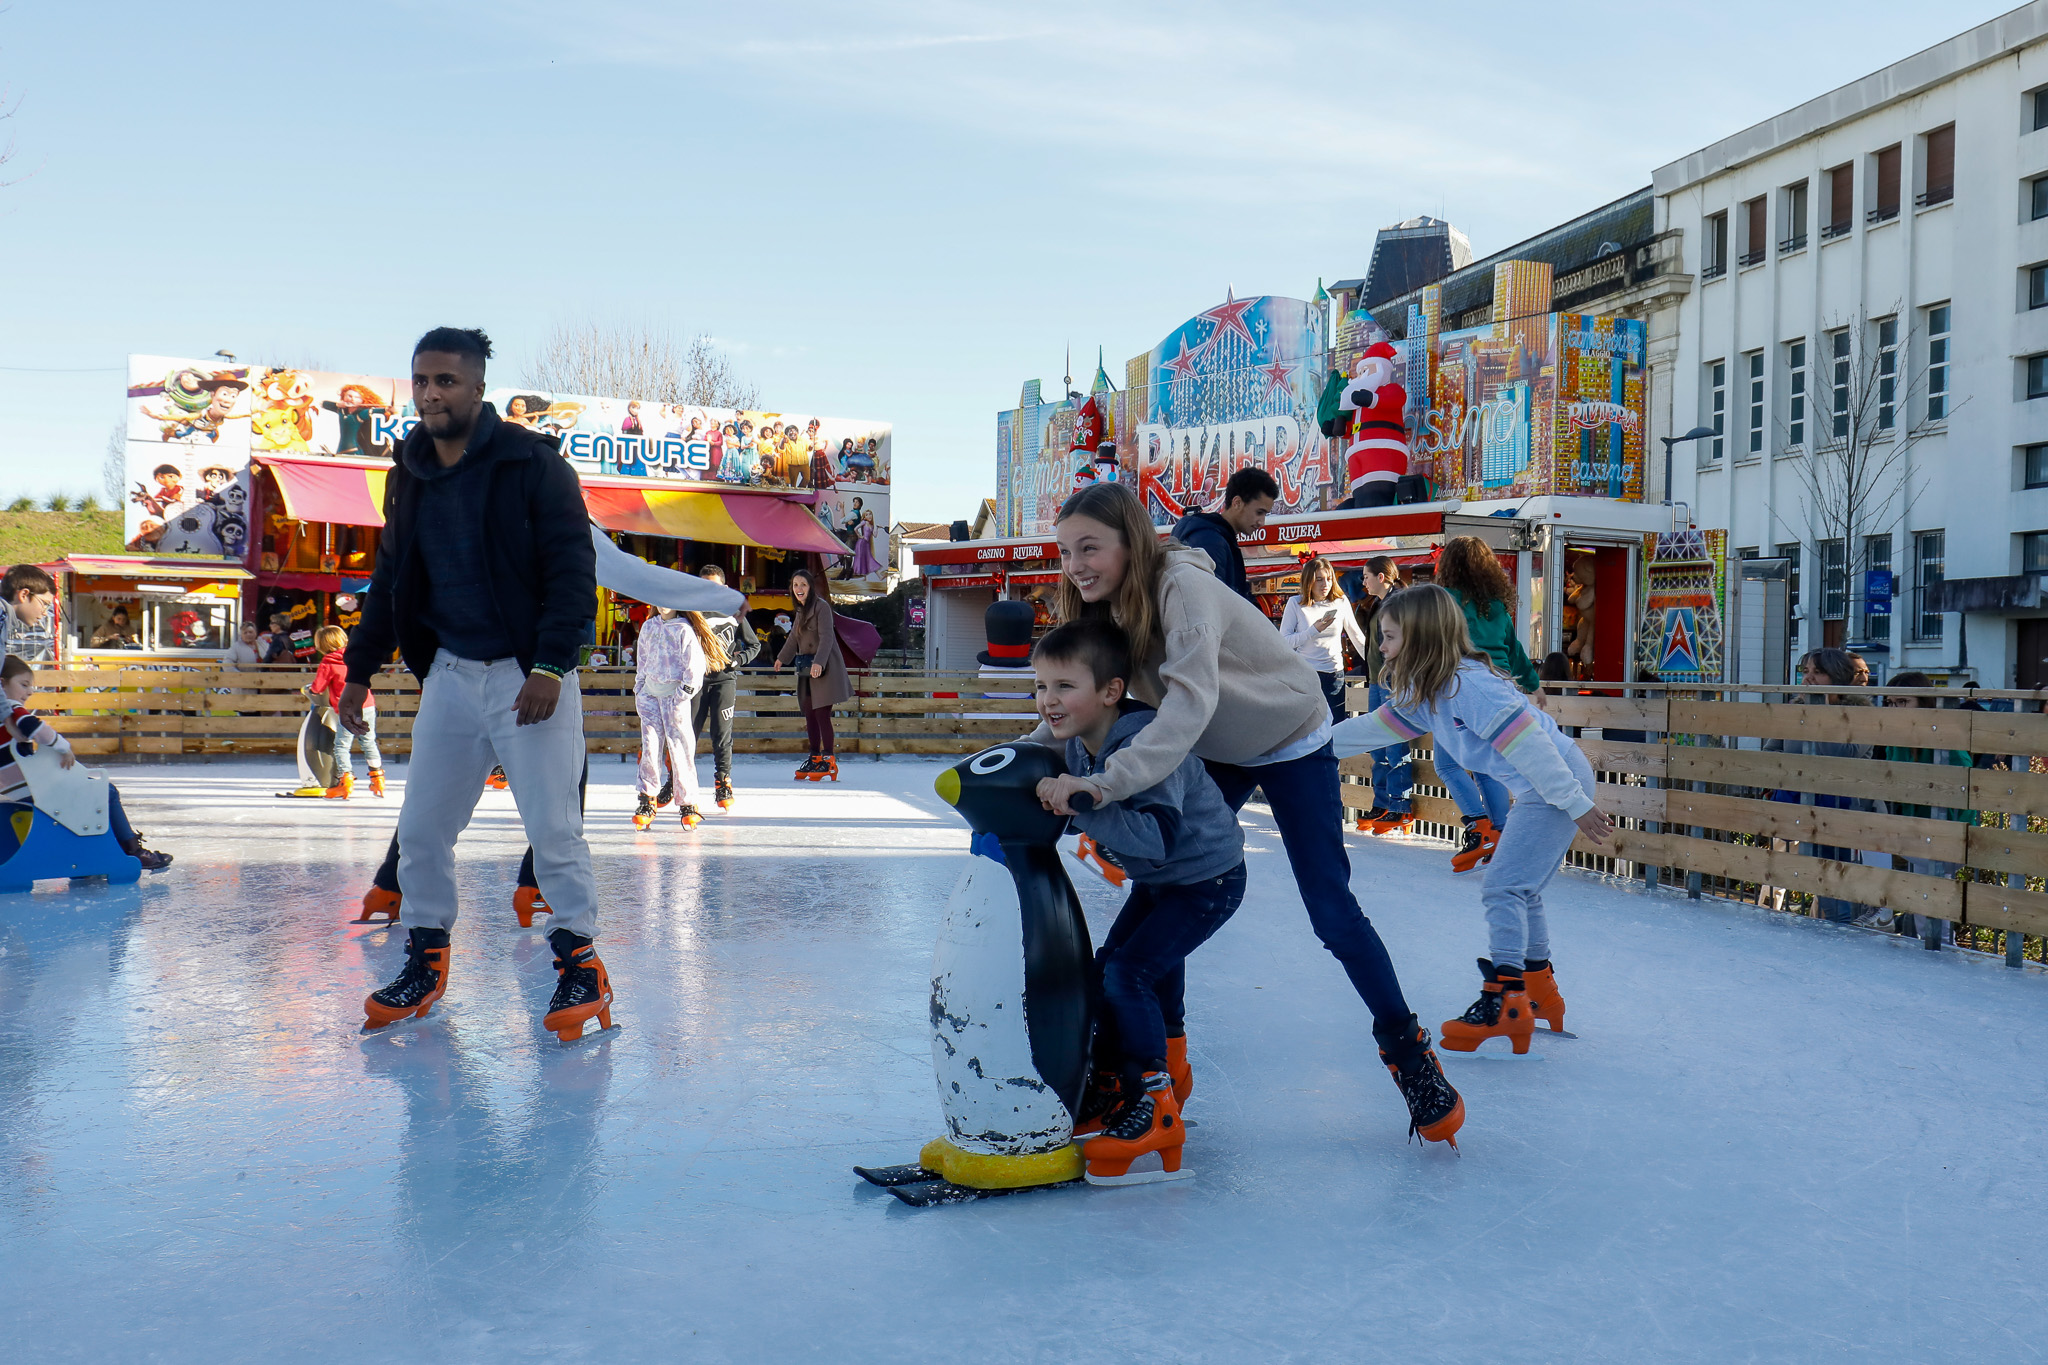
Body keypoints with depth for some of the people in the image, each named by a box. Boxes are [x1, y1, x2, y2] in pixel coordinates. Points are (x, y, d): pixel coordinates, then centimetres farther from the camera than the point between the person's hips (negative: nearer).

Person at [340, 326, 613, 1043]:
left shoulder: (533, 463, -9)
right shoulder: (409, 474, 9)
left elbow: (573, 571, -13)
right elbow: (390, 580, 20)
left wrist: (549, 668, -20)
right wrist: (360, 669, 18)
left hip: (529, 674, -5)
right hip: (449, 672, 6)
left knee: (553, 827, -4)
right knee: (420, 826, 7)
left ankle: (581, 965, 10)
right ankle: (426, 959, 24)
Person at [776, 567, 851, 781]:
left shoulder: (821, 607, -10)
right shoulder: (801, 610, 16)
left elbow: (826, 637, -21)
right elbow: (794, 636, 32)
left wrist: (819, 662, -34)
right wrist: (782, 657, 45)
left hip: (824, 668, -8)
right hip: (806, 669, 8)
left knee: (821, 712, -11)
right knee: (809, 714, 6)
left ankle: (829, 761, -9)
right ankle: (815, 758, 12)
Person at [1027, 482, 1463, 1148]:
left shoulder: (1182, 588, -35)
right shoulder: (1106, 608, -12)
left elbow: (1190, 703, -49)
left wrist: (1108, 782, -60)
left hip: (1291, 745, -6)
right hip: (1217, 754, 6)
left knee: (1333, 913, -4)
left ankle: (1407, 1050, 15)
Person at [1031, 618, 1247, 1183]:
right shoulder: (1078, 742, -6)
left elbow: (1157, 836, -43)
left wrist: (1080, 807, -48)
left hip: (1208, 878, -9)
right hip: (1156, 881, 9)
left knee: (1129, 972, -16)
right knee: (1106, 969, 10)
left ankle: (1155, 1107, -4)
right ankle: (1110, 1084, 27)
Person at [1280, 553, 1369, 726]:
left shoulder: (1341, 602, 5)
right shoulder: (1295, 603, -2)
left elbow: (1357, 637, 14)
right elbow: (1283, 642, -8)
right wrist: (1314, 630, -16)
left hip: (1335, 675, 2)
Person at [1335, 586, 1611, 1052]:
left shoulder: (1468, 684, -23)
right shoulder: (1424, 692, 8)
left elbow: (1528, 743, -25)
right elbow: (1375, 727, 17)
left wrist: (1576, 805, -24)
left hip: (1559, 782, -11)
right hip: (1537, 791, 11)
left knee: (1502, 887, -12)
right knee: (1522, 891, 18)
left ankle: (1504, 1001, -10)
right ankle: (1541, 995, 29)